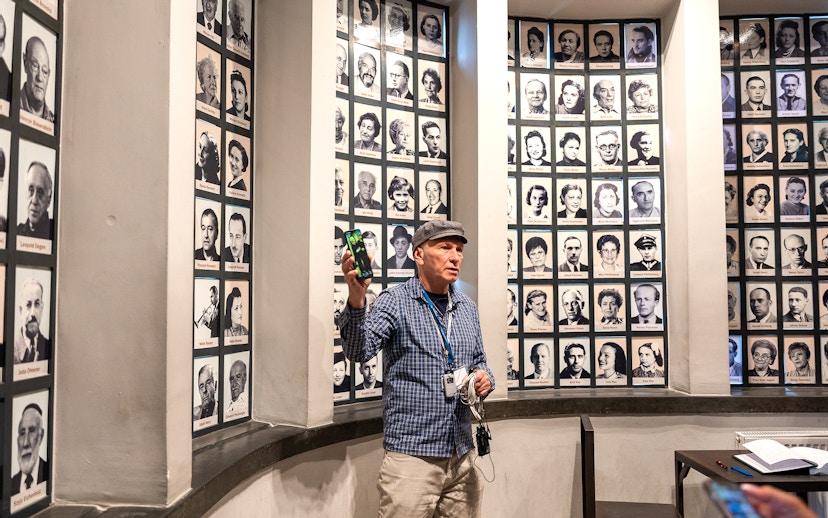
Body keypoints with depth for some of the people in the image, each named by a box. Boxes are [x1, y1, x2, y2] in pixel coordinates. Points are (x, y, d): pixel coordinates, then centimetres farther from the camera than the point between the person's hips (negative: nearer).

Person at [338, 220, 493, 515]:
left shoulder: (467, 308, 10)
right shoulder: (395, 301, -6)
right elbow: (359, 352, -21)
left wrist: (485, 380, -1)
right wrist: (356, 301, -38)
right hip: (411, 454, -5)